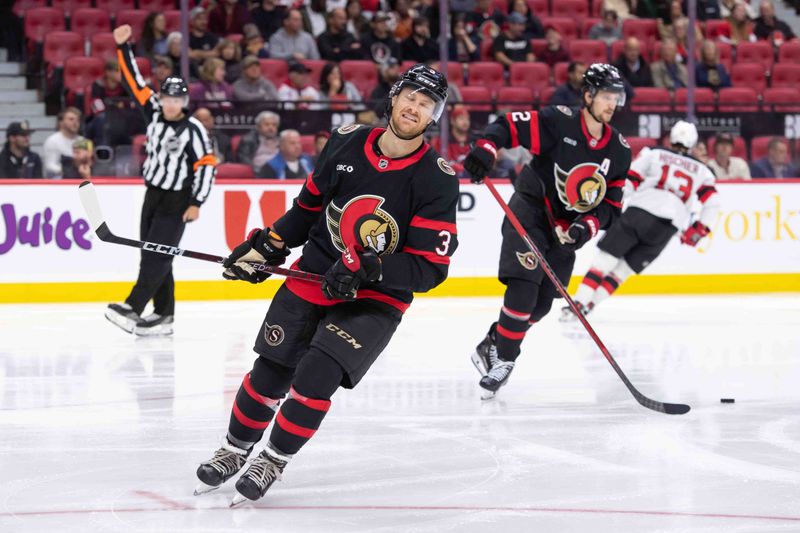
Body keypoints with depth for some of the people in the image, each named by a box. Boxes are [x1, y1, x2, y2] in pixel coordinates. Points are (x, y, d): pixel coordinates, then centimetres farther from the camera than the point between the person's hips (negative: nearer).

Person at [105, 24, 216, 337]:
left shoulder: (194, 130, -13)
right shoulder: (154, 114, 4)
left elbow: (206, 165, -14)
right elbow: (134, 82, 5)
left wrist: (196, 203, -17)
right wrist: (122, 47, -1)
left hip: (177, 201, -7)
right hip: (153, 194, 7)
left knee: (157, 255, -13)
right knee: (153, 255, 6)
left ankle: (133, 308, -22)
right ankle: (163, 316, 8)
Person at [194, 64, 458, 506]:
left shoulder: (437, 180, -15)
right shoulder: (346, 142, -3)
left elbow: (429, 267, -18)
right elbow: (309, 205, 13)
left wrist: (367, 268, -29)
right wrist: (265, 246, 5)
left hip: (376, 297, -3)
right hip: (314, 276, 4)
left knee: (317, 374, -20)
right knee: (270, 372, 5)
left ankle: (274, 461, 2)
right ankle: (235, 449, 31)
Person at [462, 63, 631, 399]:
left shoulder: (619, 151, 1)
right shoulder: (558, 122, -14)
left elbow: (612, 204, 3)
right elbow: (508, 125, -15)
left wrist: (587, 226, -14)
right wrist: (485, 150, -34)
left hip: (567, 230, 6)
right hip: (530, 213, -6)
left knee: (540, 305, 5)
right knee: (523, 286, -20)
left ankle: (492, 346, 23)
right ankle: (503, 360, -12)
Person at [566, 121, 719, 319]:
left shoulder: (653, 154, 16)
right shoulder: (701, 170, 23)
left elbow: (629, 178, 6)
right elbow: (712, 202, 15)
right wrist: (698, 231, 22)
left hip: (639, 211, -2)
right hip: (668, 226, 2)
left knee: (606, 258, 3)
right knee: (624, 269, 12)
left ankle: (579, 303, -10)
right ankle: (590, 305, 2)